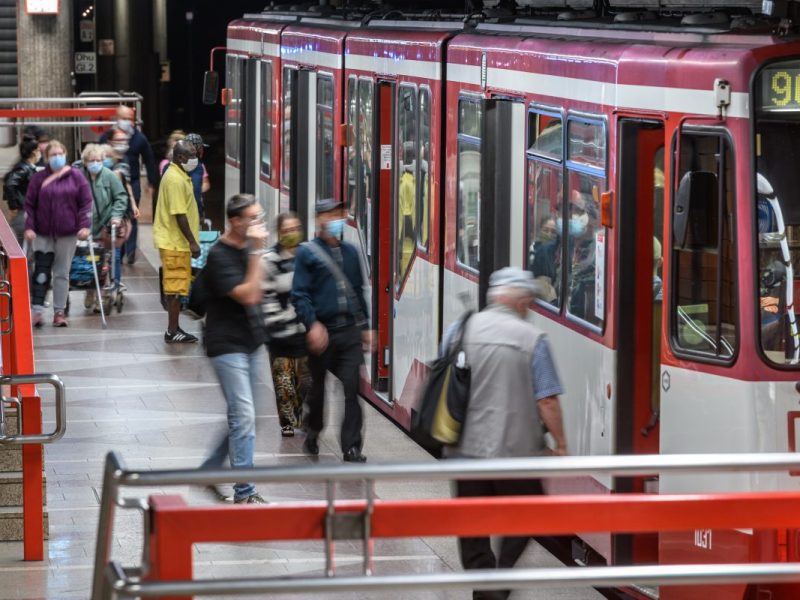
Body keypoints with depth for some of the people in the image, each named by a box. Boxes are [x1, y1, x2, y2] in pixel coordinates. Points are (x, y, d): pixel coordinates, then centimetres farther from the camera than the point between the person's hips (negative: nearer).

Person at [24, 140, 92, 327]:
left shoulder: (76, 176, 1)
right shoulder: (39, 178, 2)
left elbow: (86, 202, 1)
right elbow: (29, 205, 3)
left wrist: (85, 225, -8)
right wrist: (29, 227, -6)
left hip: (67, 234, 0)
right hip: (43, 234, 0)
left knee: (62, 273, 6)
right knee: (41, 271, -8)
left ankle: (59, 312, 12)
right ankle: (37, 310, -7)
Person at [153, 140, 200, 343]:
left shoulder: (179, 176, 14)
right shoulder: (175, 179, -18)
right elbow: (179, 214, -22)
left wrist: (191, 240, 22)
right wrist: (192, 242, -20)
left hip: (175, 242, 10)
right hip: (175, 242, -10)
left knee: (175, 288, 14)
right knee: (176, 288, -5)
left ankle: (174, 329, 19)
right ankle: (172, 332, -2)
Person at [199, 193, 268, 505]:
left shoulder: (247, 248, 8)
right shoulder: (220, 256, -17)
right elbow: (248, 295, -24)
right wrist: (257, 253, -23)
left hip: (251, 342, 8)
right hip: (227, 345, -8)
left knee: (241, 417, 14)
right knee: (244, 416, -12)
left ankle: (209, 469, 32)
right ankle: (244, 491, -9)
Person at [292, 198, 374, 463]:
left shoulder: (350, 252, 13)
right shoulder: (307, 253, -2)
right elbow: (300, 294, -9)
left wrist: (364, 326, 17)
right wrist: (312, 324, -20)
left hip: (349, 331, 3)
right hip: (322, 331, -3)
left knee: (352, 388, -6)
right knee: (318, 387, 12)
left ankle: (352, 446, -5)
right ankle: (313, 433, 34)